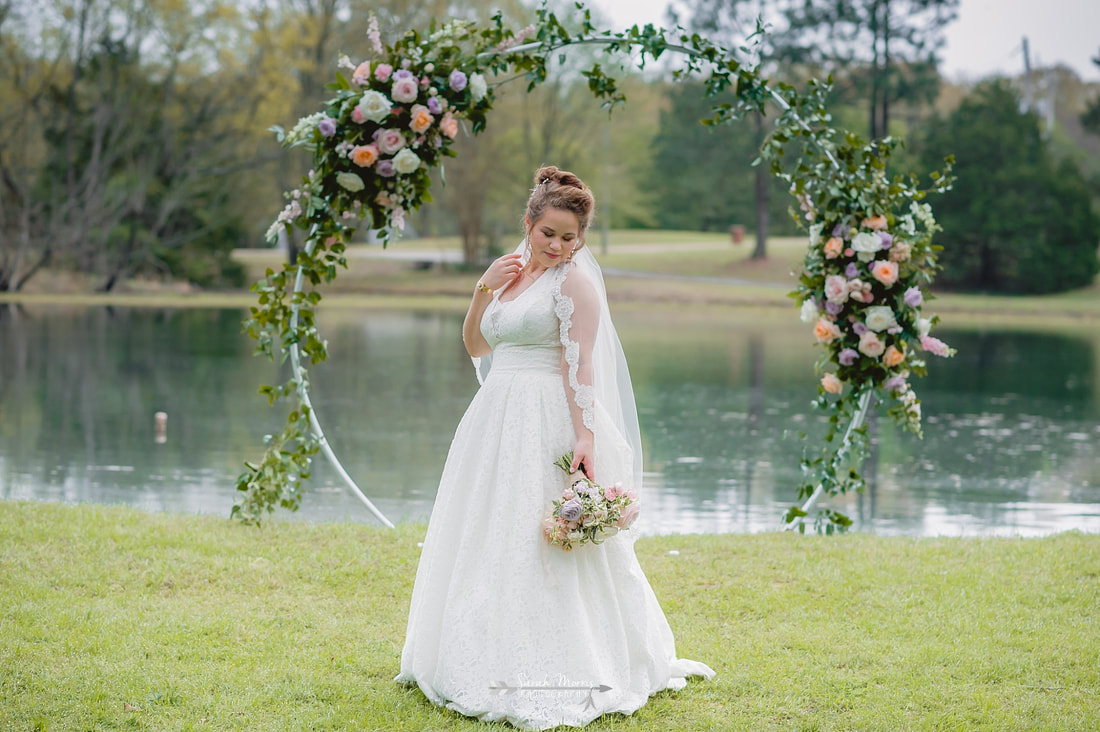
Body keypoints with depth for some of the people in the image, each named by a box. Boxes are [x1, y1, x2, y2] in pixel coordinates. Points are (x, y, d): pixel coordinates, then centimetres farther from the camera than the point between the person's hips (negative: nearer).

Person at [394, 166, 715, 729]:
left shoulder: (575, 280, -8)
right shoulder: (511, 271, 15)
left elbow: (579, 365, -15)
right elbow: (476, 346, 20)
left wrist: (584, 436, -24)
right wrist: (483, 289, 5)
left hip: (548, 426, -8)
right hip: (498, 422, 8)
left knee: (539, 546, -10)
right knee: (488, 540, 11)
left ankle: (554, 673, -5)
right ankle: (491, 661, 21)